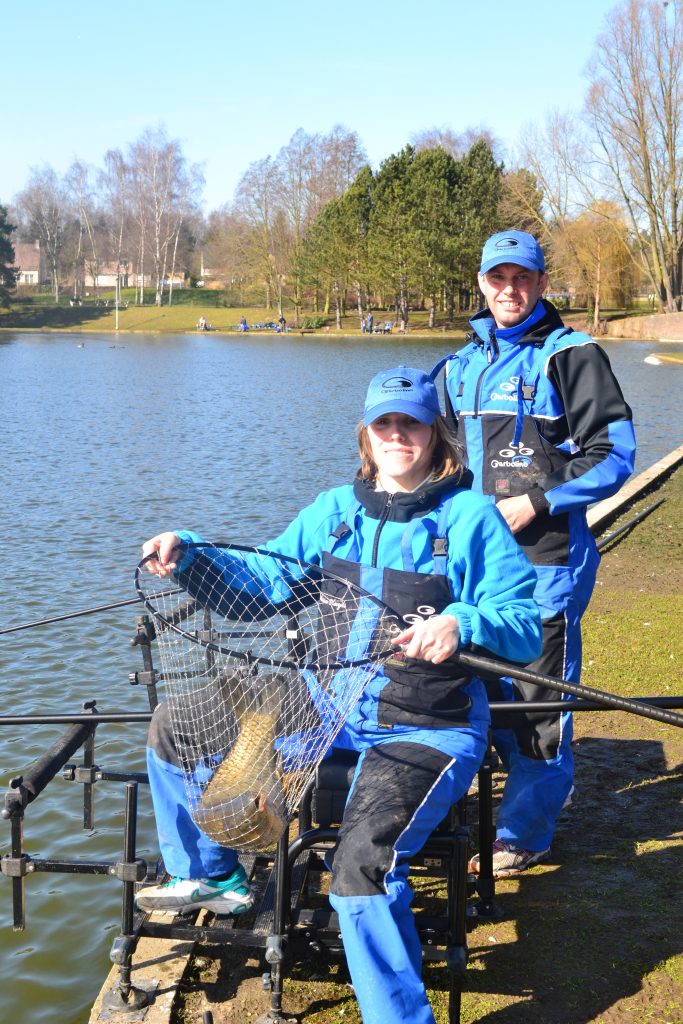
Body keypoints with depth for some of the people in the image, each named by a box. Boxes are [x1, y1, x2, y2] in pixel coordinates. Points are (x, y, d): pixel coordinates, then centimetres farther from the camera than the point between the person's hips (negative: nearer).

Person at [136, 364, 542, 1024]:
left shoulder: (470, 516, -6)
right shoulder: (335, 510, 9)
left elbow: (527, 626, -9)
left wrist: (461, 621, -30)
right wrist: (188, 555, -4)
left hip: (428, 727, -6)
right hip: (331, 704, 7)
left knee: (359, 864, -31)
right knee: (177, 726, 6)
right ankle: (211, 876, 28)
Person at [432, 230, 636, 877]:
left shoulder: (572, 355, -3)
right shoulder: (462, 365, 15)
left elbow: (613, 456, -7)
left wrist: (537, 502, -14)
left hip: (548, 552, -6)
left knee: (539, 694, -1)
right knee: (487, 683, 14)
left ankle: (523, 831, 13)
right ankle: (549, 785, 35)